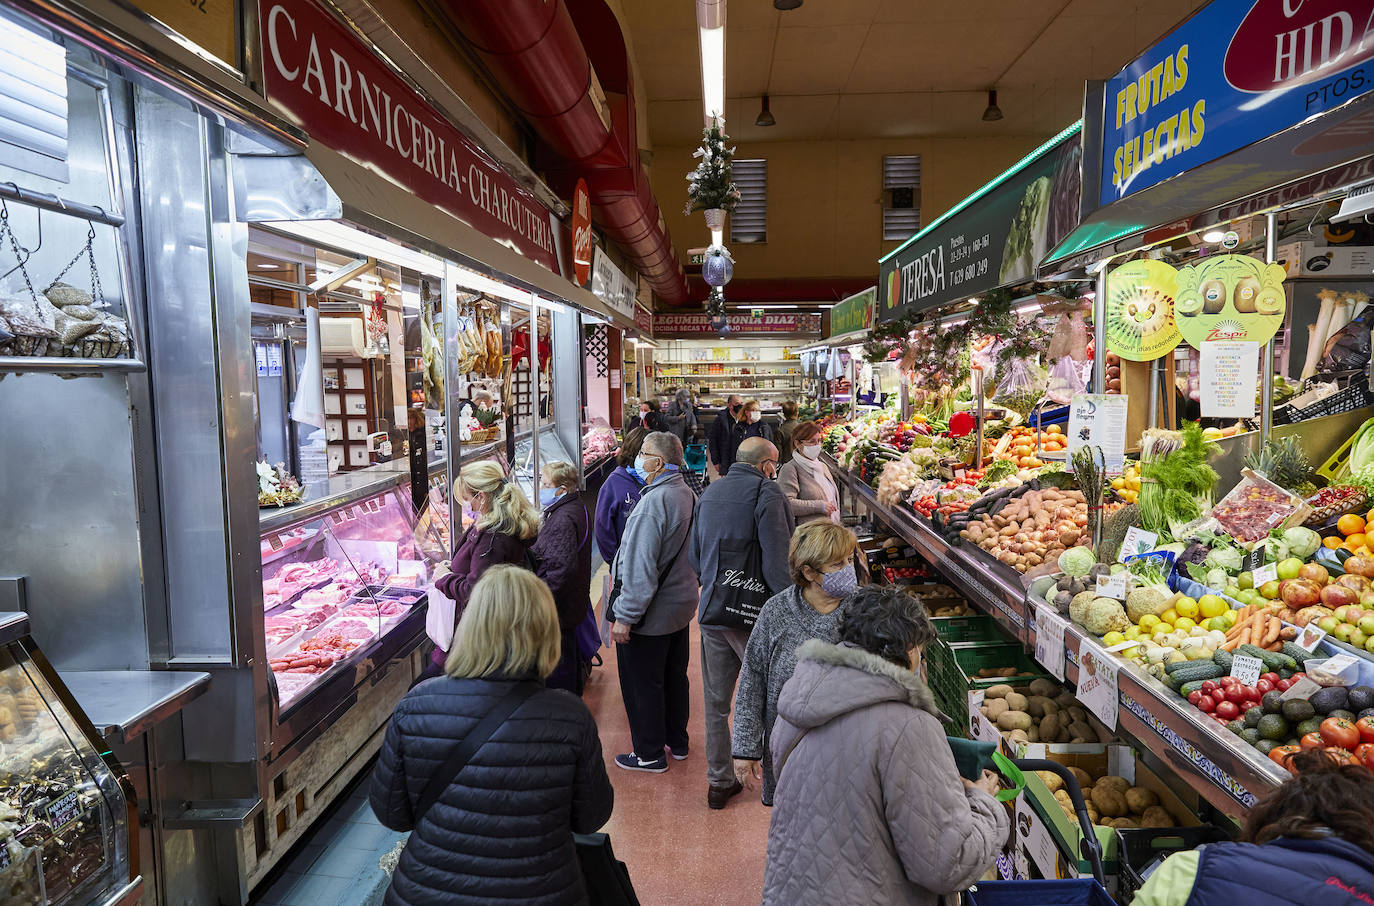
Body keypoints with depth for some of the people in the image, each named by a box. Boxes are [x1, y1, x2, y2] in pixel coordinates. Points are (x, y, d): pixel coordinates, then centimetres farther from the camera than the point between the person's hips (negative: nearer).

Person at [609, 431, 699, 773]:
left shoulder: (653, 502, -26)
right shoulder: (688, 495, 3)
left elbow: (641, 568, -26)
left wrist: (625, 616, -21)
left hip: (652, 614, -9)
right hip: (682, 604, 9)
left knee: (642, 684, 8)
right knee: (674, 676, 22)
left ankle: (649, 754, 22)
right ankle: (677, 741, 38)